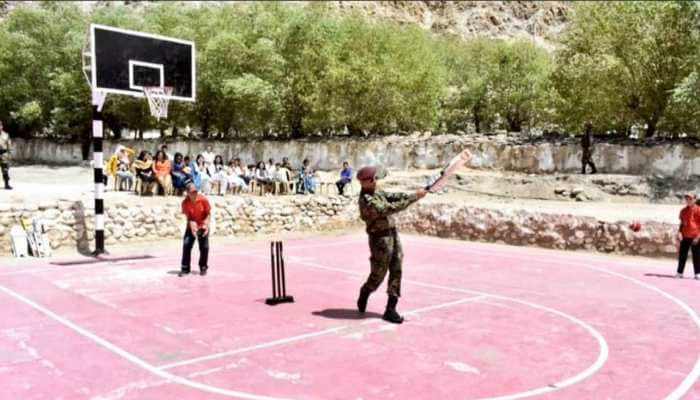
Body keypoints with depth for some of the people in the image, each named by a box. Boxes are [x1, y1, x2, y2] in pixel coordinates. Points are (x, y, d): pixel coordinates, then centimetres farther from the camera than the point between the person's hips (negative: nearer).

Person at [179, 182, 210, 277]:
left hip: (203, 226, 0)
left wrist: (206, 224, -24)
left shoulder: (203, 200, -18)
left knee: (204, 247, -2)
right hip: (191, 226, 1)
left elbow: (208, 213, -9)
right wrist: (192, 225, -32)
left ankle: (203, 268, 16)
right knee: (186, 245, -9)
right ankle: (185, 268, 1)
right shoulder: (185, 202, -17)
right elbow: (188, 216, -14)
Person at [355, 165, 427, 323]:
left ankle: (391, 309, 11)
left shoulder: (376, 192, 8)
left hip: (392, 234, 9)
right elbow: (391, 208, -26)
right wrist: (414, 198, -23)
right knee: (378, 275, 4)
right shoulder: (367, 201, -22)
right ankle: (364, 294, 34)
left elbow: (392, 196, 7)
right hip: (380, 239, -9)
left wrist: (414, 195, -9)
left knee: (396, 272, 5)